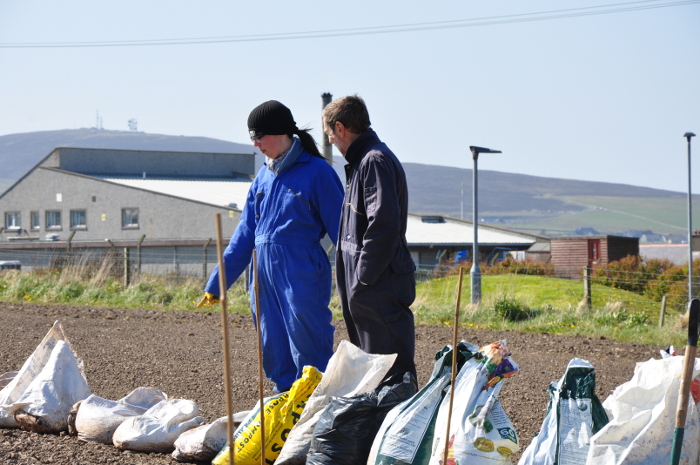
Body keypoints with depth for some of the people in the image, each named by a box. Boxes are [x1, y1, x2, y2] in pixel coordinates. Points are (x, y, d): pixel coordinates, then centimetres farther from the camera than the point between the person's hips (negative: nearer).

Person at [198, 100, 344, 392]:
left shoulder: (316, 171, -5)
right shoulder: (264, 176, 15)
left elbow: (339, 227, -6)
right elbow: (245, 234, 18)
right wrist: (216, 283, 17)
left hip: (302, 277, -7)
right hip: (264, 276, 7)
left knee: (308, 351, -7)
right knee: (274, 356, 10)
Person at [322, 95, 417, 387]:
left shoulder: (375, 161, -14)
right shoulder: (361, 161, 19)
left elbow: (384, 226, -24)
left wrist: (362, 280, -21)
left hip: (379, 287, -11)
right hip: (364, 289, 11)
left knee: (391, 376, -8)